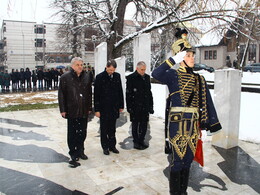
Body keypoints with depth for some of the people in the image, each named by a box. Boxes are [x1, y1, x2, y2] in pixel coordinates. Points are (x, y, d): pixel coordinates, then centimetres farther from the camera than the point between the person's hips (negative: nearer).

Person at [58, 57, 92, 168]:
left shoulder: (86, 77, 8)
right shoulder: (65, 77, -4)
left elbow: (89, 94, 12)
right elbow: (61, 95, -4)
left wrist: (89, 108, 10)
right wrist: (63, 110, -7)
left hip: (84, 111, 4)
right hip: (72, 111, -4)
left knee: (82, 132, 11)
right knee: (72, 133, 6)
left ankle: (80, 151, 28)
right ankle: (73, 155, 18)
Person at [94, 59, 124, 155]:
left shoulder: (117, 76, 4)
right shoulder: (99, 77, -8)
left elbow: (120, 91, 11)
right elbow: (96, 94, -8)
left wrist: (121, 105, 10)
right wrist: (97, 109, -10)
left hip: (114, 107, 4)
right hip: (104, 108, -3)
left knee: (112, 128, 13)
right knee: (104, 129, 8)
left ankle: (112, 145, 25)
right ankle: (105, 147, 21)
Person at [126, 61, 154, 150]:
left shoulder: (147, 77, 9)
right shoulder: (131, 78, -7)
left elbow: (149, 92, 13)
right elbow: (128, 93, -8)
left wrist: (151, 105, 10)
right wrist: (129, 107, -12)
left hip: (145, 106, 5)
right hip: (135, 107, -5)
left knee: (144, 125, 11)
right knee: (135, 125, 7)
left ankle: (141, 141, 26)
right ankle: (136, 142, 19)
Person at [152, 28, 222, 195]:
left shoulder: (199, 79, 10)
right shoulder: (174, 75, -3)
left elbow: (207, 103, 8)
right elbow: (156, 74, -24)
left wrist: (213, 124, 4)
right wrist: (173, 60, -19)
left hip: (193, 124, 5)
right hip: (178, 123, -5)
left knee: (188, 160, 15)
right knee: (178, 159, 3)